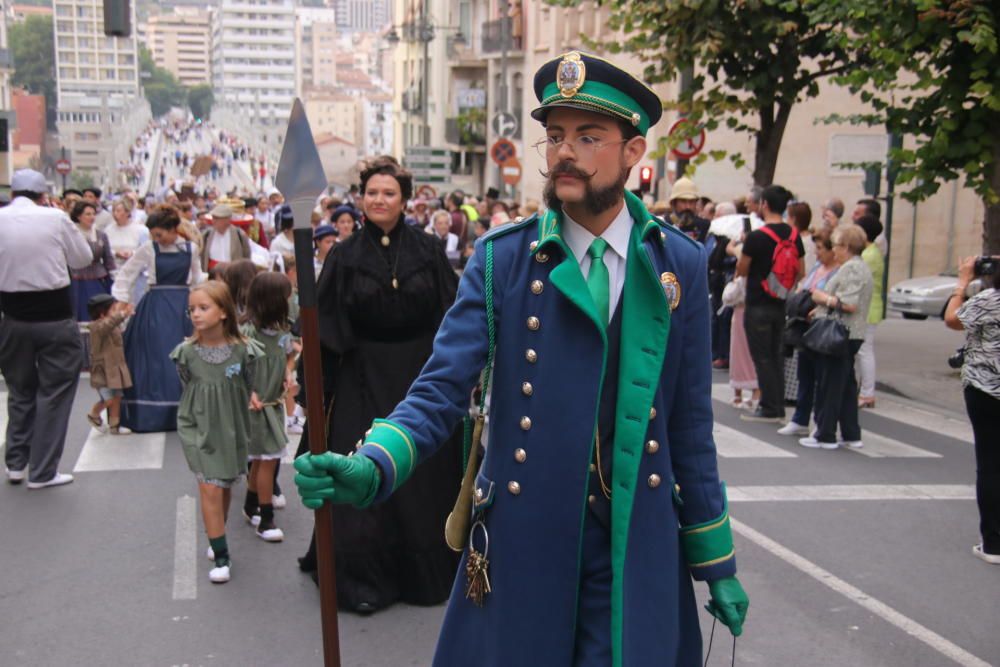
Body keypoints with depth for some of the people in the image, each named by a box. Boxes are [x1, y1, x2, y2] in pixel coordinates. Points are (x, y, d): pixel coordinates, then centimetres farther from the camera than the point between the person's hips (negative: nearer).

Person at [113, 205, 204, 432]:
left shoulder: (190, 249, 4)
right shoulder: (148, 249, -1)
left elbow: (197, 280, 14)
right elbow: (125, 275, 5)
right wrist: (123, 301, 0)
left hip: (183, 307, 2)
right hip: (156, 309, -2)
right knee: (155, 360, -4)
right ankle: (153, 416, 0)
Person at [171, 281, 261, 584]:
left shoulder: (242, 350, -11)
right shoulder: (186, 352, -10)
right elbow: (187, 389, 4)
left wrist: (251, 398, -5)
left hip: (231, 429, 1)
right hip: (198, 430, -1)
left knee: (226, 487, 16)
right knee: (210, 489, -8)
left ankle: (216, 538, 38)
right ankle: (221, 556, 0)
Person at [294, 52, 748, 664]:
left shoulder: (680, 264, 0)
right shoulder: (501, 259, -3)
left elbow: (690, 422, 4)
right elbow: (441, 393, -8)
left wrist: (716, 563, 7)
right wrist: (371, 468, -27)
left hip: (637, 555, 1)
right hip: (520, 552, 0)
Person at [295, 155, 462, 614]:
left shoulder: (428, 250, 0)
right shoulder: (346, 257, 0)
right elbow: (328, 330, -1)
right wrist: (318, 383, -6)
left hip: (421, 375, 1)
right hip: (365, 381, 0)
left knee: (425, 478, 8)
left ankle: (427, 571, 25)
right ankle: (365, 578, 15)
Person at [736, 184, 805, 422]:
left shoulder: (756, 237, -16)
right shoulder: (794, 236, 3)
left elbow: (741, 271, -6)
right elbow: (801, 273, 8)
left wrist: (743, 249, 8)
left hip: (758, 306, -6)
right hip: (781, 305, 6)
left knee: (762, 358, 1)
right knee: (776, 356, 14)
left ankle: (769, 409, 3)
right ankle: (778, 407, 18)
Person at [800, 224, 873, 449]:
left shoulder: (851, 268, -15)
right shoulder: (858, 266, 18)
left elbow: (849, 304, -24)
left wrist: (823, 298, -11)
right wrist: (820, 308, 13)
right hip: (849, 336, 10)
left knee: (830, 386, -4)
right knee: (846, 385, 14)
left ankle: (825, 436, 2)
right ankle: (851, 435, 20)